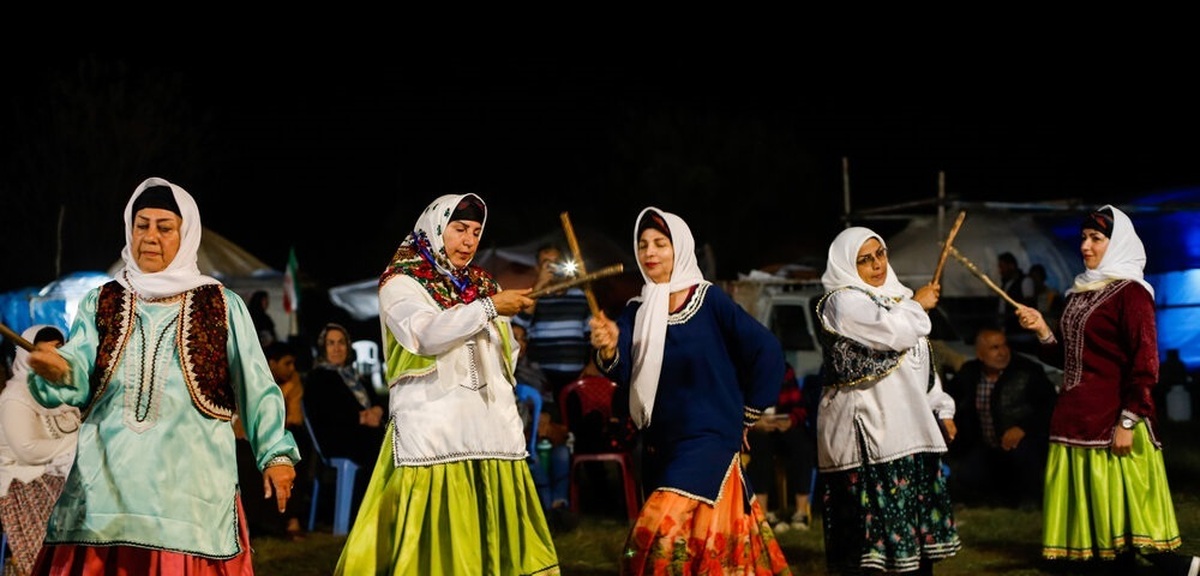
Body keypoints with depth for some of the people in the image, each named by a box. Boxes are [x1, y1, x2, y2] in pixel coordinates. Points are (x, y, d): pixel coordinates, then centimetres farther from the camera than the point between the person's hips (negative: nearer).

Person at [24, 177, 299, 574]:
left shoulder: (223, 307, 9)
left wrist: (276, 453, -5)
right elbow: (78, 380, 1)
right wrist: (58, 370, -22)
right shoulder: (100, 303, 14)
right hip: (106, 478, 2)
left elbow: (256, 390, 6)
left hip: (191, 479, -2)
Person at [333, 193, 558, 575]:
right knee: (435, 539, -10)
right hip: (433, 431, -5)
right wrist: (489, 307, -20)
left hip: (491, 429, 5)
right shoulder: (401, 283, 2)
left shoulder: (483, 285, 18)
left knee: (493, 537, 2)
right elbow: (427, 334, -17)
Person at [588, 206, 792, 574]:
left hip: (709, 438, -6)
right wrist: (607, 350, -33)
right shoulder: (636, 312, 6)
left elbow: (767, 351, -6)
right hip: (658, 445, 6)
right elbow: (622, 371, -10)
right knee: (663, 534, 13)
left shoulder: (709, 299, -7)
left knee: (664, 532, -21)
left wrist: (746, 416, 0)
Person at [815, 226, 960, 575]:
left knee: (918, 516, 9)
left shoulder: (895, 297, 19)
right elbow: (897, 332, -22)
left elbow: (921, 362, 25)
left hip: (909, 427, 9)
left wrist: (941, 408, 20)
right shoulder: (843, 302, -7)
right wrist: (918, 305, -3)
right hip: (868, 431, -8)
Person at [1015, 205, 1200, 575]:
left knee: (1123, 507, -8)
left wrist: (1128, 422, -19)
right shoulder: (1079, 292, 15)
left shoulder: (1130, 292, -9)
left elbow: (1145, 364, -14)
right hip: (1078, 420, 8)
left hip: (1112, 422, -8)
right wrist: (1042, 330, 2)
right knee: (1100, 510, 7)